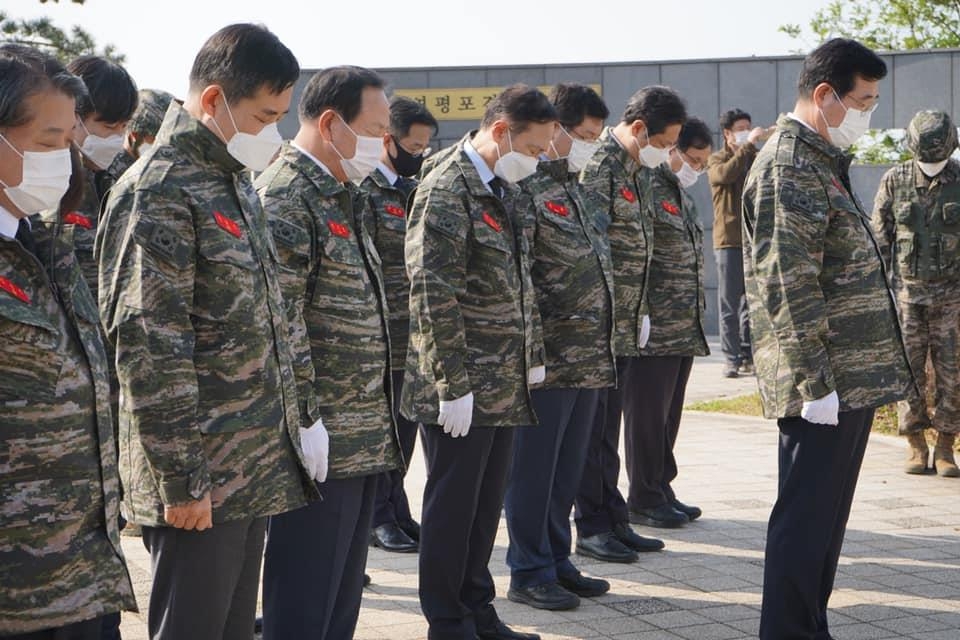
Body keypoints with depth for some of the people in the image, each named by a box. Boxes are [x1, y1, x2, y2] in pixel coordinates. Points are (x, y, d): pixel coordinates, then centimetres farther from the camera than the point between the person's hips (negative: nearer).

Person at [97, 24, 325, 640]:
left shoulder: (236, 181, 13)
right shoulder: (161, 192, -16)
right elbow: (150, 348, -21)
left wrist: (301, 416, 16)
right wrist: (180, 480, -20)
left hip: (256, 467, 9)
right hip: (201, 483, -9)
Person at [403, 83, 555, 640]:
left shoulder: (502, 189, 14)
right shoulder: (446, 193, -15)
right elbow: (435, 298, -19)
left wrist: (532, 358, 18)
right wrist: (453, 384, -19)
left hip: (504, 385, 8)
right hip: (463, 389, -8)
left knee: (487, 504, 14)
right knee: (452, 505, 3)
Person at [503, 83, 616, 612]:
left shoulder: (572, 188, 17)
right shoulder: (527, 189, -12)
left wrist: (602, 344, 20)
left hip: (587, 358, 9)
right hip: (549, 358, -9)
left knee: (567, 469, 16)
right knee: (534, 469, 1)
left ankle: (556, 561, 26)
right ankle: (530, 573, 11)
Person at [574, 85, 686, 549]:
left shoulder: (638, 170, 15)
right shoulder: (598, 167, -15)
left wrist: (641, 313, 18)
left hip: (624, 327, 9)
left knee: (608, 428, 14)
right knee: (592, 427, 0)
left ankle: (613, 521, 21)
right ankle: (592, 527, 8)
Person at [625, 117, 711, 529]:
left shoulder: (681, 194, 19)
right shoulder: (646, 189, -12)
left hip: (685, 329, 9)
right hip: (654, 328, -9)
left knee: (670, 413, 13)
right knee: (648, 413, -1)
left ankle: (662, 490, 22)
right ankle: (644, 499, 7)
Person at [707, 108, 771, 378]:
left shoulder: (757, 158, 15)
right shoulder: (717, 159, 2)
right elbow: (725, 174, -22)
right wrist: (748, 144, -21)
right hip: (729, 239, -4)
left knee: (751, 303, 7)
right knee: (730, 303, -3)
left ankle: (748, 356, 13)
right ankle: (731, 358, -1)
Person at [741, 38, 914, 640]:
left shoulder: (824, 160, 17)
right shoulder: (789, 165, -15)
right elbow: (789, 284, -22)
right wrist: (815, 380, -23)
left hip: (851, 377, 10)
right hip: (827, 382, -10)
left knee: (825, 517, 16)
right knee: (805, 520, -3)